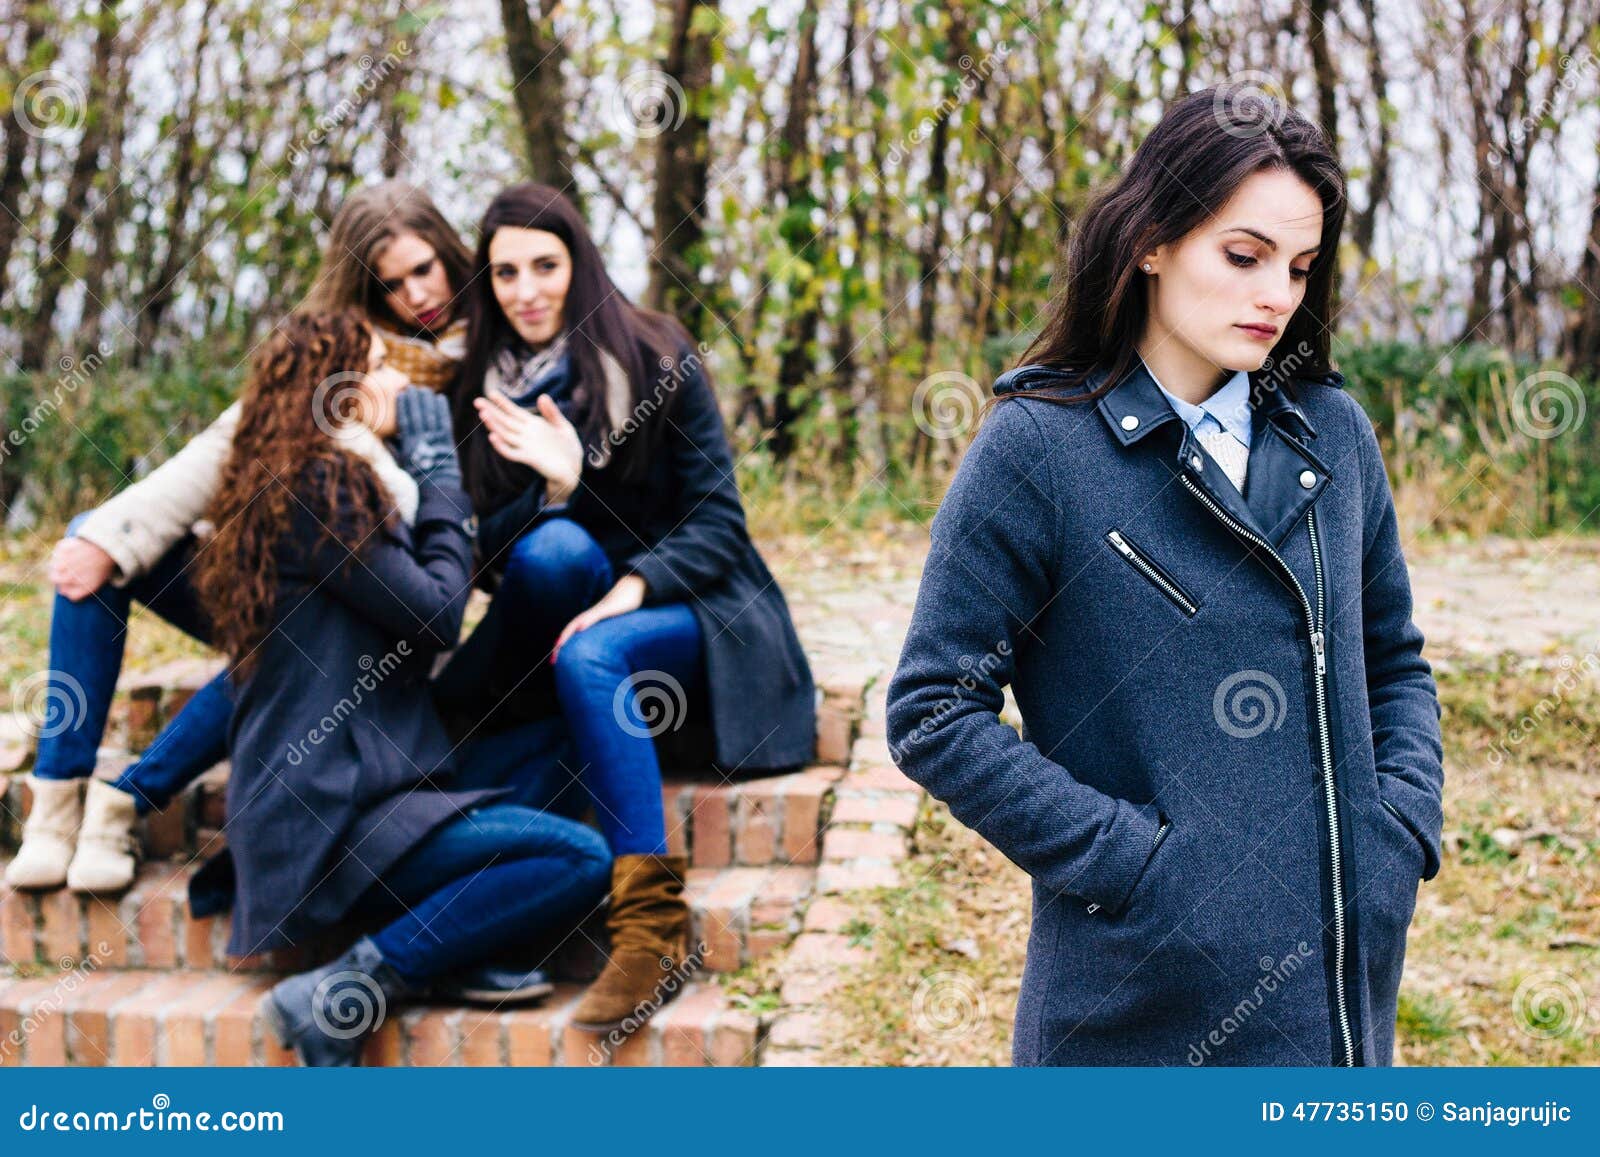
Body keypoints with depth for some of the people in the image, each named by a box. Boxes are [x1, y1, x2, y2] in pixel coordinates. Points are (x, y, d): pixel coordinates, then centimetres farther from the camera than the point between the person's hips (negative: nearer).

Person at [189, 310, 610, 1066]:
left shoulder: (299, 485, 21)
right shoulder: (318, 486, -10)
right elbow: (437, 615, -10)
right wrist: (440, 475, 3)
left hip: (314, 800, 11)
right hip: (330, 816, -11)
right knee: (580, 861, -21)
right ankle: (345, 993, -17)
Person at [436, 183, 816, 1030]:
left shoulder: (654, 358, -6)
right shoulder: (487, 386, 3)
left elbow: (717, 521, -8)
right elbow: (488, 555, -3)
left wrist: (635, 587, -26)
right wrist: (552, 487, -22)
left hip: (686, 611, -2)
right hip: (572, 621, 3)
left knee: (590, 654, -36)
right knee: (554, 546, -31)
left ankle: (653, 922, -36)